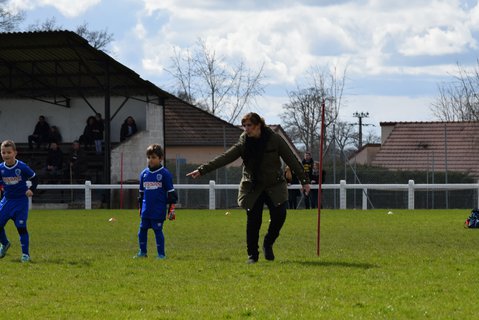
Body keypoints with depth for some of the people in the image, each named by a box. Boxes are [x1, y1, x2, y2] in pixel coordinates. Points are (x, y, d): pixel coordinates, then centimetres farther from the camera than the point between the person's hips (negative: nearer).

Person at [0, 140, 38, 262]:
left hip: (21, 200, -4)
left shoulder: (22, 167, -13)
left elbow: (34, 178, -1)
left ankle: (25, 254, 1)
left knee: (21, 227, -9)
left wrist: (31, 190, -14)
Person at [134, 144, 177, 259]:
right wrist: (140, 207, 20)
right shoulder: (144, 173, 10)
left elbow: (171, 192, -2)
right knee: (142, 229, 7)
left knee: (158, 230, -2)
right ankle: (142, 252, 20)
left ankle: (161, 254, 6)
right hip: (146, 210, 5)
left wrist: (171, 207, -6)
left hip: (159, 210, -5)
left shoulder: (165, 174, -4)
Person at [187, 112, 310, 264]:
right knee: (253, 221, -5)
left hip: (274, 187, -1)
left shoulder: (275, 140, -7)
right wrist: (202, 170, -13)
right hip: (252, 188, 1)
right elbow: (223, 158, -6)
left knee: (279, 216, -14)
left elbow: (292, 160, -3)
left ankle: (268, 244, 11)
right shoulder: (243, 143, -2)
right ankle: (252, 255, 8)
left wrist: (304, 180, -5)